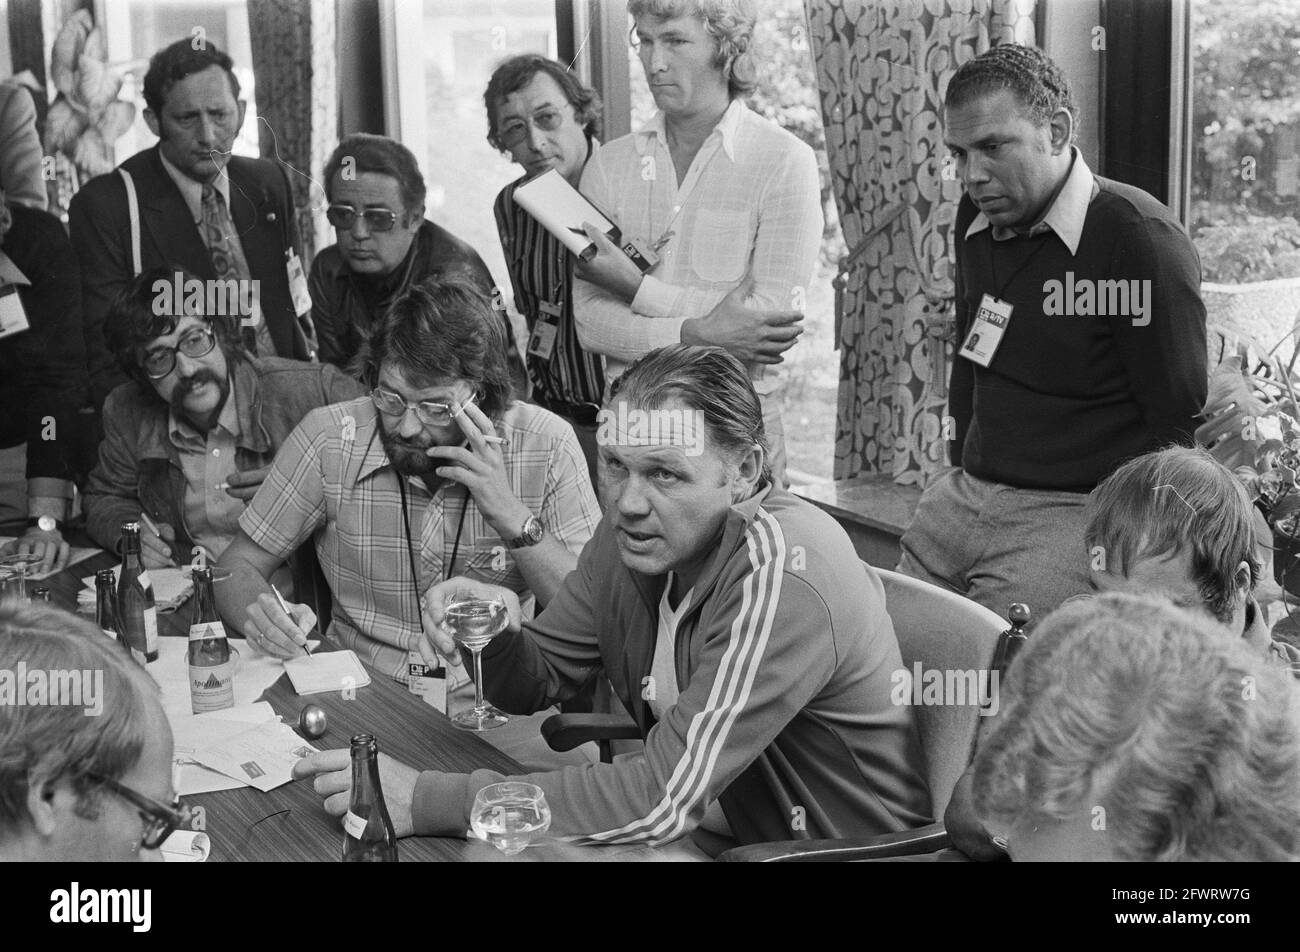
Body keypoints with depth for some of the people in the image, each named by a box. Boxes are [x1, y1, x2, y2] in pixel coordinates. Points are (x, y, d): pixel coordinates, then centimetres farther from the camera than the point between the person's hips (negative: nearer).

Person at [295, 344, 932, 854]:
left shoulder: (783, 578, -28)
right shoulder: (634, 531, -4)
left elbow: (664, 797, -31)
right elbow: (541, 677, 7)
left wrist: (426, 802, -31)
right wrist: (493, 638, -18)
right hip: (712, 831, 6)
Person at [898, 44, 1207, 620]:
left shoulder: (1141, 238, -14)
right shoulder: (977, 218, 10)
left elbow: (1181, 422, -13)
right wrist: (963, 474, 18)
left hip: (1072, 512, -7)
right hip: (964, 499, 7)